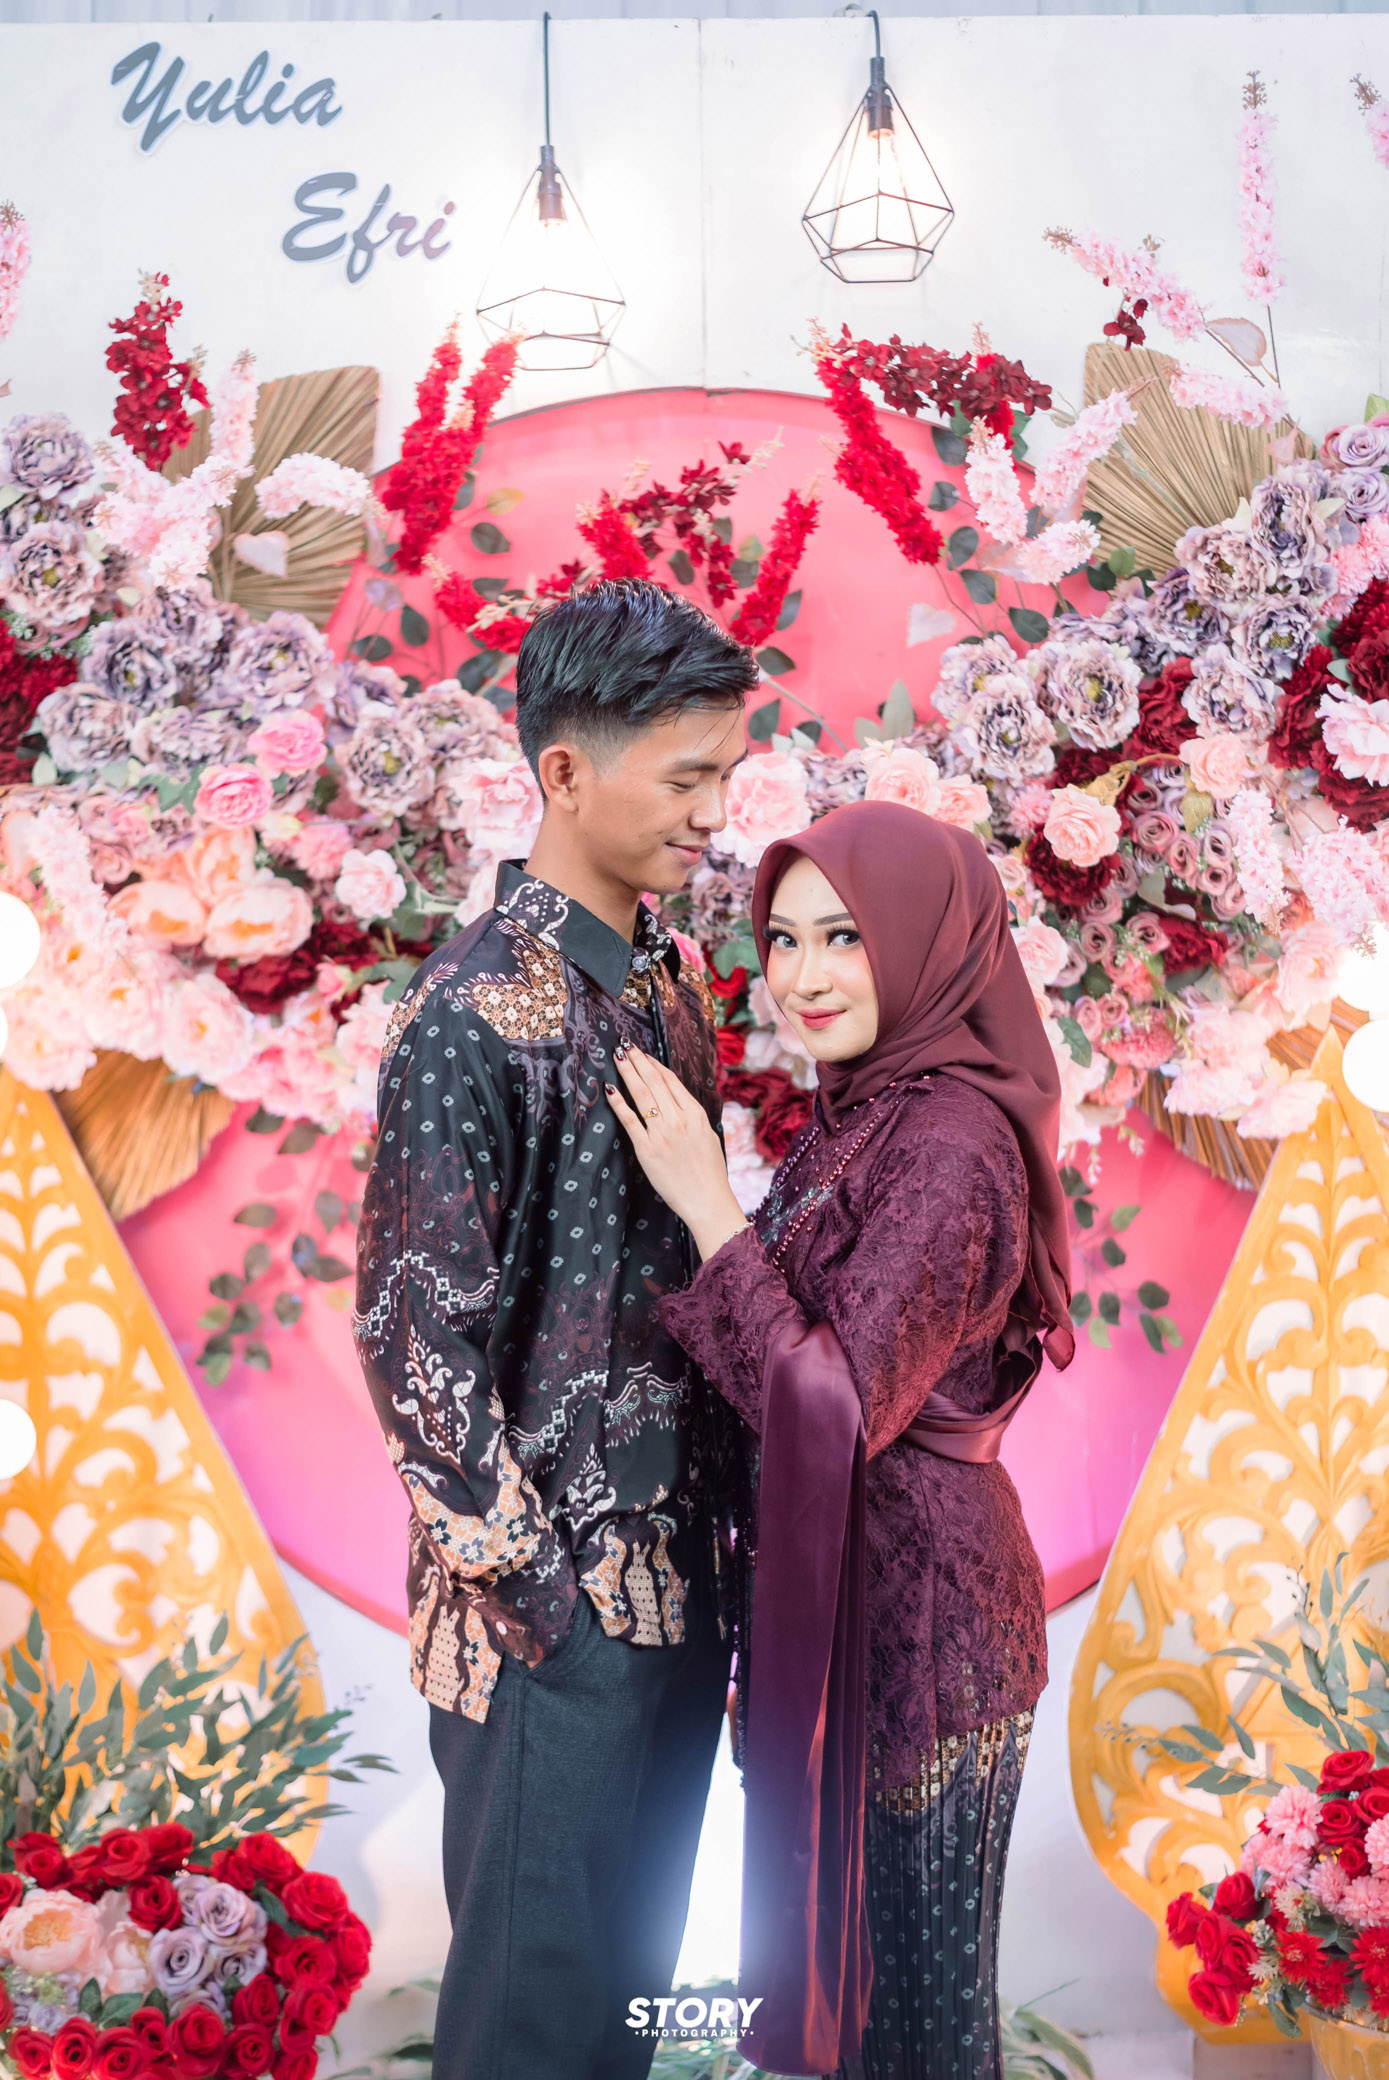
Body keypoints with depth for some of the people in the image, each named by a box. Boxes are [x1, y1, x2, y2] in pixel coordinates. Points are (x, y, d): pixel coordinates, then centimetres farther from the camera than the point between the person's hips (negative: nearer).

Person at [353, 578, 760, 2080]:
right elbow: (414, 1332, -18)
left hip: (679, 1570, 8)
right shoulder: (475, 1014, -18)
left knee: (640, 1946, 21)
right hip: (558, 1602, -7)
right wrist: (533, 1586, -15)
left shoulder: (671, 981, 7)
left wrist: (720, 1512, 9)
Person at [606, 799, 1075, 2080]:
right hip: (839, 1576, 9)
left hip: (912, 1596, -9)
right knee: (838, 1908, 24)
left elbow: (836, 1410, -27)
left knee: (913, 1953, 10)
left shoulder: (950, 1149, -24)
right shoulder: (863, 1111, 5)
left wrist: (709, 1207, -25)